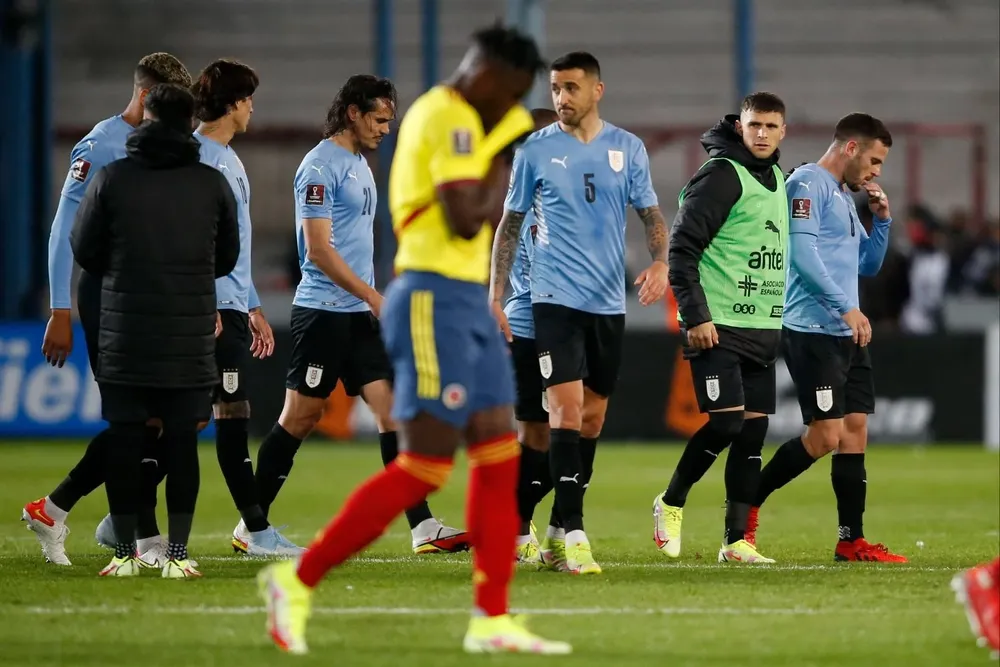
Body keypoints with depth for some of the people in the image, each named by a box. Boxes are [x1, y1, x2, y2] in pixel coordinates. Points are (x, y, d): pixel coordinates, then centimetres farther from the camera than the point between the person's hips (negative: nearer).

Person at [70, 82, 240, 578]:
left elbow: (84, 249, 4)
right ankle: (177, 555, 1)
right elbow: (228, 258, 11)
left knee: (124, 439, 4)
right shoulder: (212, 184, 1)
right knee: (182, 441, 3)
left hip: (124, 332, 0)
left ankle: (125, 552, 5)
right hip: (190, 337, 1)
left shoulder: (111, 179, -3)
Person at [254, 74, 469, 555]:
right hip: (323, 311, -8)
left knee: (393, 410, -2)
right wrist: (374, 297, -18)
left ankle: (423, 528, -7)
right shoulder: (320, 166, -12)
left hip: (360, 314, 8)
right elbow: (318, 250, -18)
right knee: (300, 418, -1)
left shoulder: (359, 164, 17)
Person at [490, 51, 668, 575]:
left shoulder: (628, 149, 5)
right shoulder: (536, 151, 0)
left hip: (609, 301, 4)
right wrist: (495, 296, 0)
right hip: (556, 296, -3)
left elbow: (651, 215, 8)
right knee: (567, 409, -15)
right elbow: (510, 224, 6)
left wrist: (660, 262, -12)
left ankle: (559, 535, 19)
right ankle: (573, 535, -16)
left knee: (593, 418, 8)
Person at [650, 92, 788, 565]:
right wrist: (695, 316, -18)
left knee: (753, 432, 4)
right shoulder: (720, 175, -10)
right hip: (718, 328, -8)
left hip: (763, 329, 8)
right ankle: (671, 504, 6)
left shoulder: (778, 179, 15)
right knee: (726, 421, -16)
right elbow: (682, 248, -14)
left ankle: (735, 541, 8)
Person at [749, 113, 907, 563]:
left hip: (847, 335, 10)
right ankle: (746, 505, 2)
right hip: (812, 332, -10)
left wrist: (882, 219, 13)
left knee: (855, 431, 5)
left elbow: (867, 265, 28)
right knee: (825, 436, -12)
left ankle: (852, 540, 7)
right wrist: (846, 307, -22)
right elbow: (802, 254, -19)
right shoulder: (808, 184, -8)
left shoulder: (844, 196, 21)